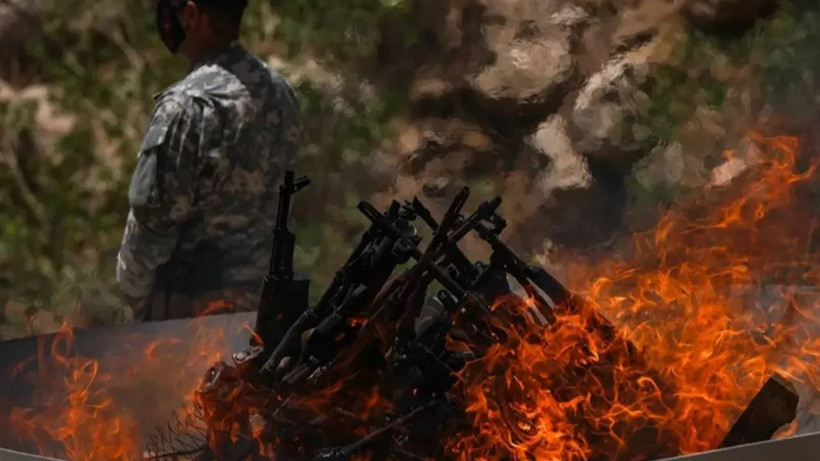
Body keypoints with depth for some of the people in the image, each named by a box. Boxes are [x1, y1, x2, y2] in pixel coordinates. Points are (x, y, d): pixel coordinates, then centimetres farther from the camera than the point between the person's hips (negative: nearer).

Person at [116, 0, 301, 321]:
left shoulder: (187, 105, -21)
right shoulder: (280, 92, 2)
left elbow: (154, 215, -16)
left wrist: (133, 291, -1)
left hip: (190, 302, -7)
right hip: (263, 292, 7)